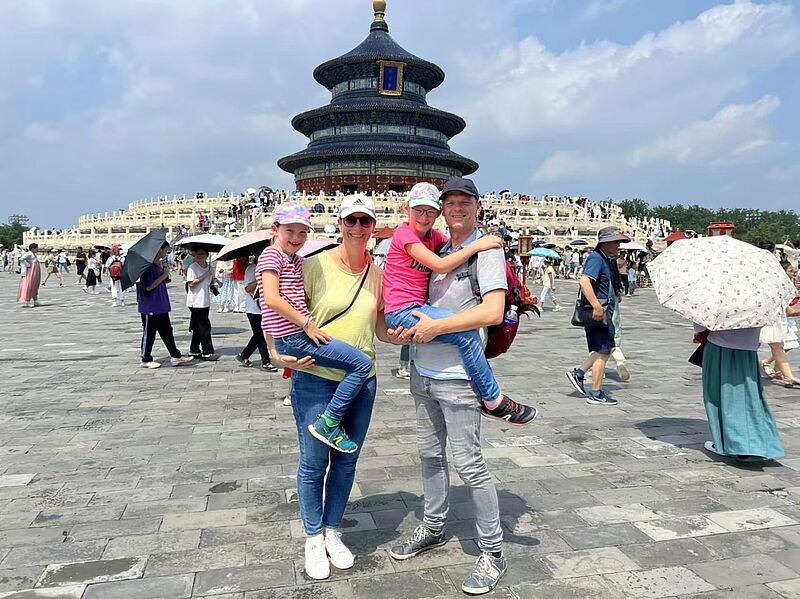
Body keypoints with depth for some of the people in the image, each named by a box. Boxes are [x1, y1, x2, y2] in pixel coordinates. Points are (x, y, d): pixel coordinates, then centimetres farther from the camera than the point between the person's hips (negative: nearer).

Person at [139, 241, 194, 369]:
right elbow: (149, 286, -21)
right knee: (149, 334, 3)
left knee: (167, 331, 11)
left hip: (161, 306, 9)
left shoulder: (160, 264, 9)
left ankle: (175, 356, 15)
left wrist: (165, 271, -2)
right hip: (150, 307, -9)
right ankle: (146, 360, 15)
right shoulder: (148, 266, -17)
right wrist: (164, 275, -17)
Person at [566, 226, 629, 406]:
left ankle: (578, 373, 20)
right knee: (602, 352, -3)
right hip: (597, 312, -10)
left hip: (605, 312, 10)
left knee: (608, 348, 17)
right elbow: (584, 282, -30)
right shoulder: (596, 258, -16)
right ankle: (596, 394, 7)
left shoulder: (608, 260, 17)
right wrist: (596, 306, -33)